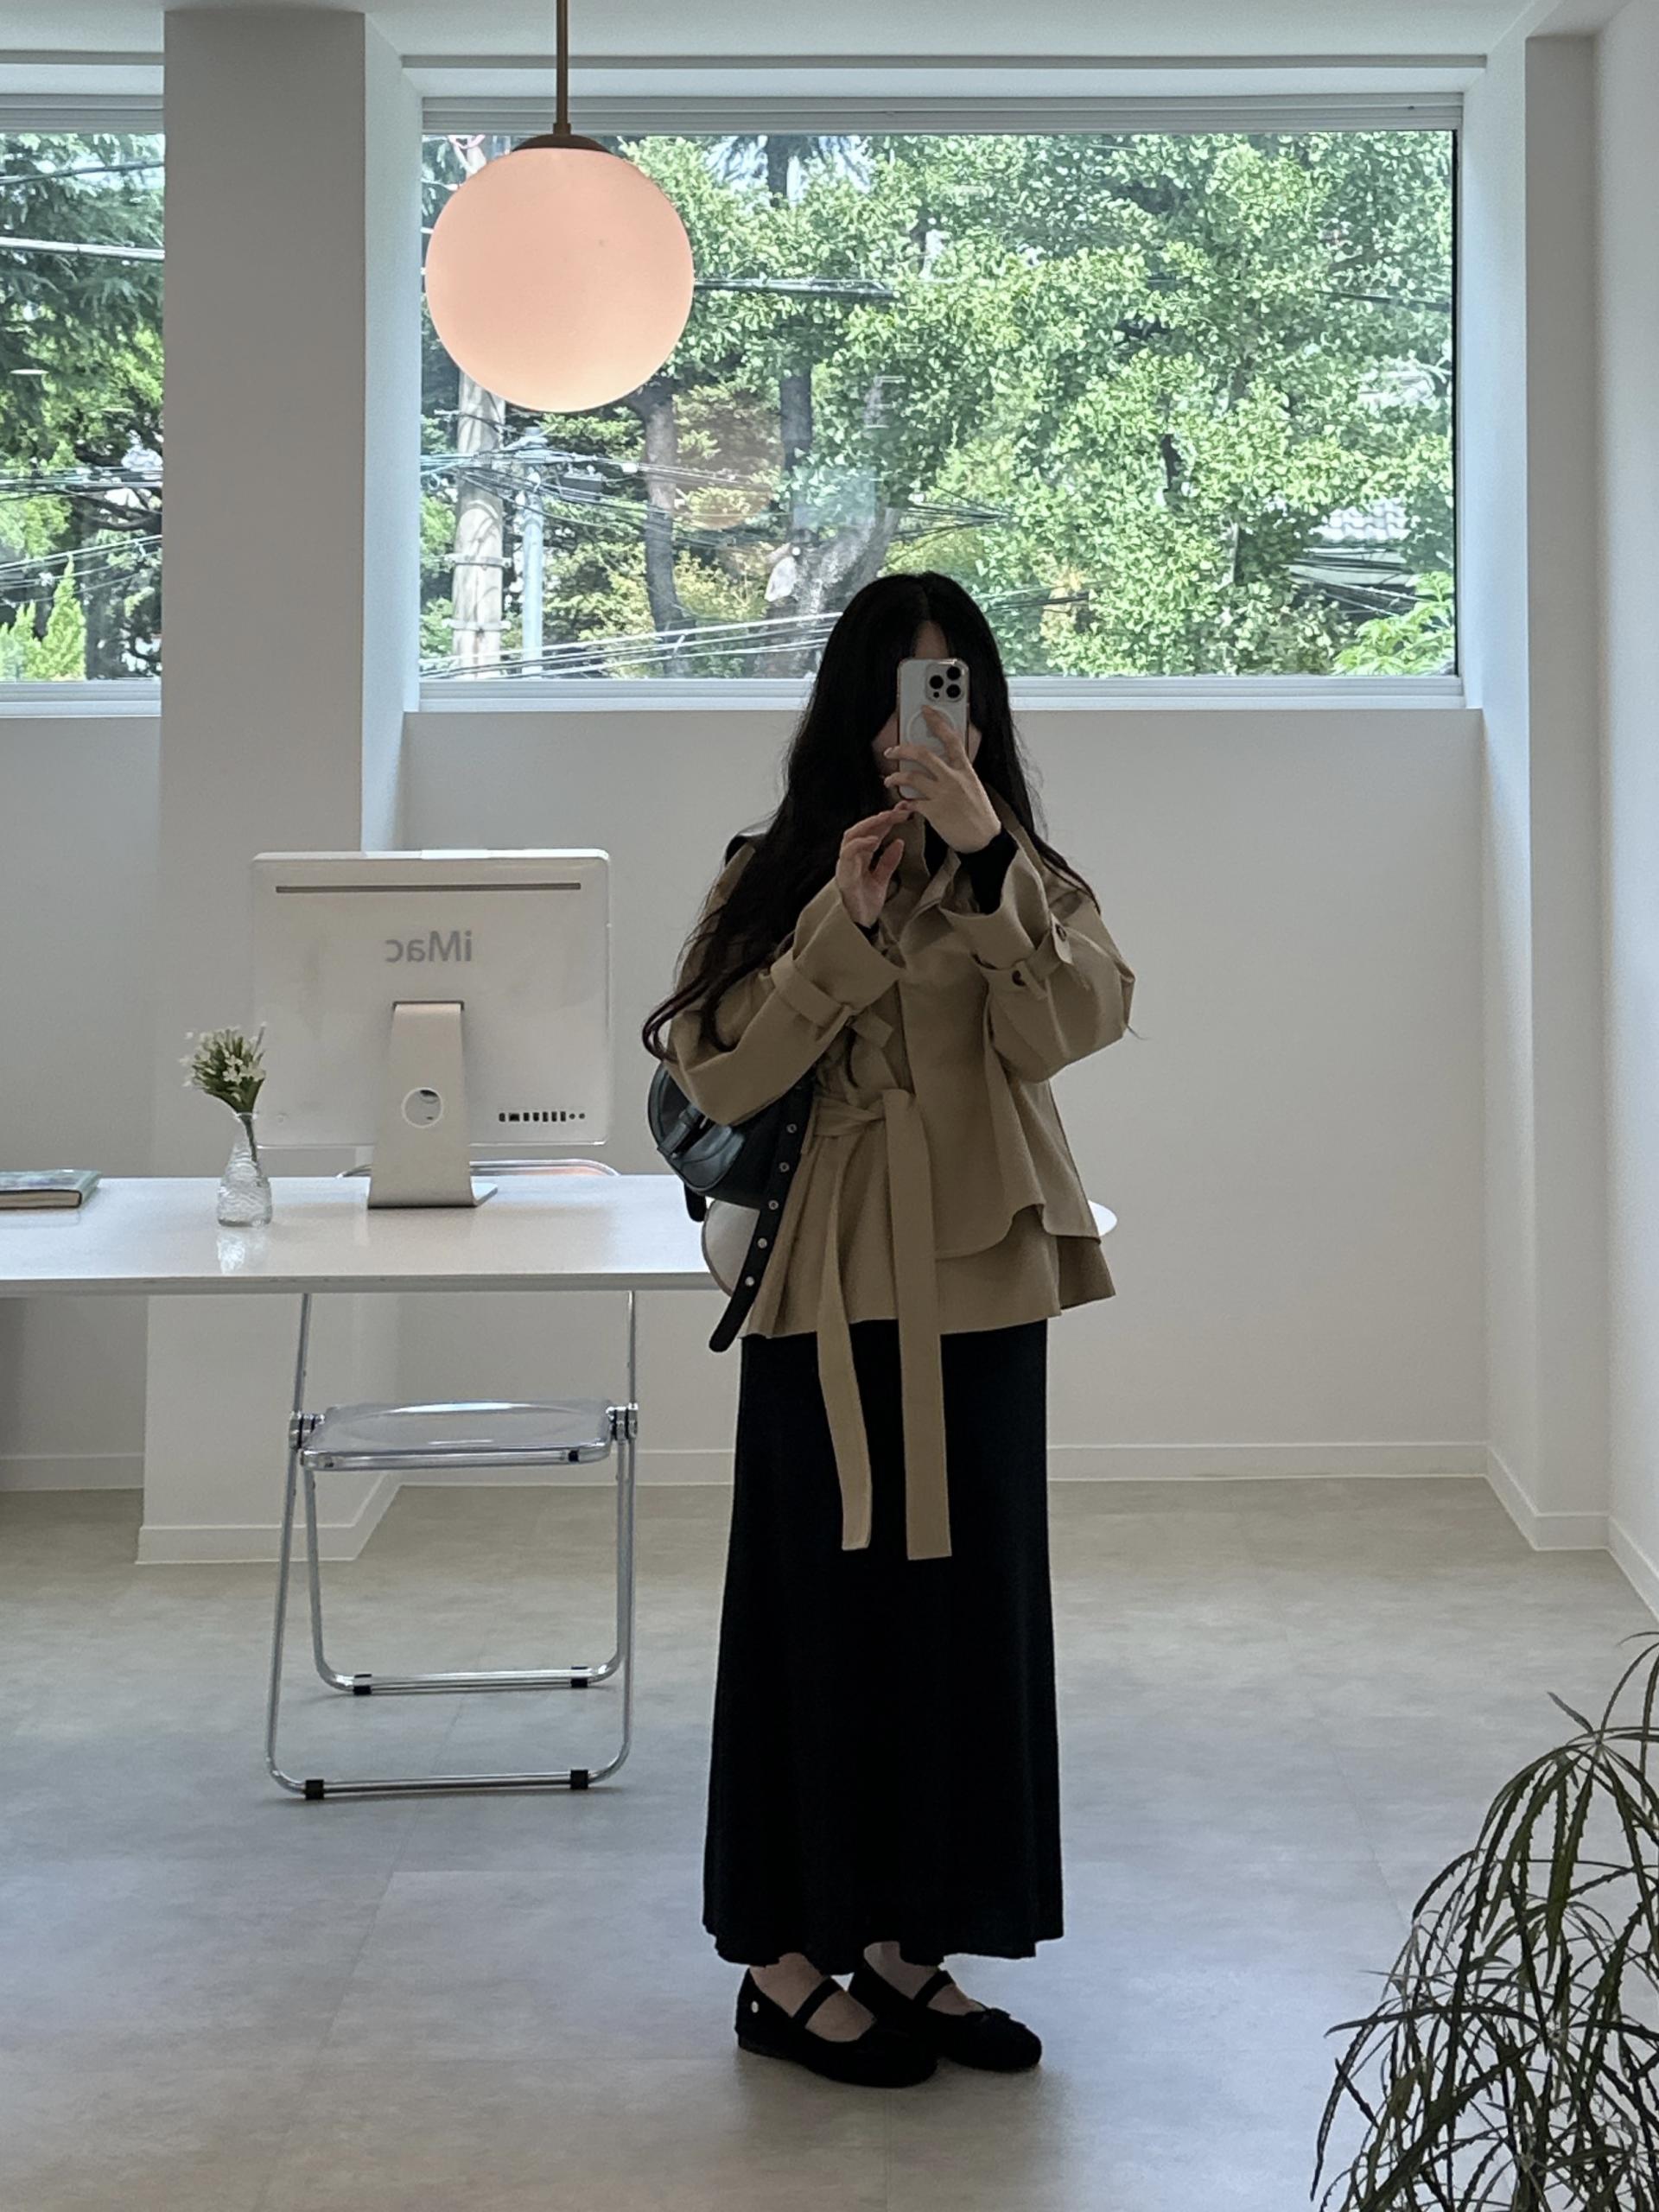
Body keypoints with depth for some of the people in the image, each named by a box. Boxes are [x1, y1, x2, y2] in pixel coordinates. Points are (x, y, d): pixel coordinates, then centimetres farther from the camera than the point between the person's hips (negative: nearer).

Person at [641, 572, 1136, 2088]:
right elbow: (718, 1078, -9)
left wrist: (988, 859, -22)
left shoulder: (1024, 880, 9)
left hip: (976, 1295, 3)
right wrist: (843, 927, -17)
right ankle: (787, 1960, 11)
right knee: (824, 1612, 0)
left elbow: (1075, 1023, -11)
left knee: (965, 1608, 7)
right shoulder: (777, 877, 3)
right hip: (828, 1298, -3)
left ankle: (905, 1940, 20)